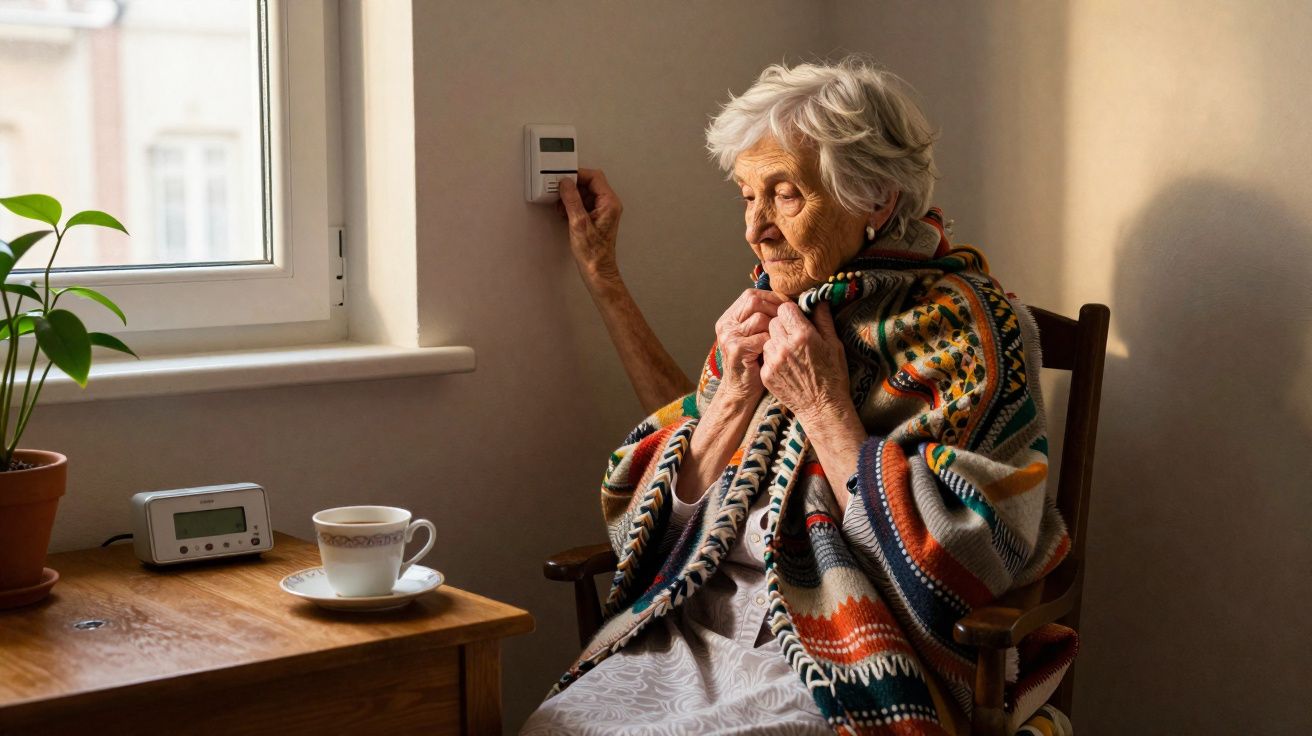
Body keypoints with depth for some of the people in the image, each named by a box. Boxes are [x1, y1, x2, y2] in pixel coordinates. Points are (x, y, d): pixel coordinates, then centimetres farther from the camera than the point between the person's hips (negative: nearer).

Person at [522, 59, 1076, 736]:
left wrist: (825, 409, -14)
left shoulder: (962, 326, -8)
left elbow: (941, 566, -14)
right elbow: (678, 502, 12)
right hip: (698, 628, 5)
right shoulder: (776, 306, 9)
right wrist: (735, 392, -4)